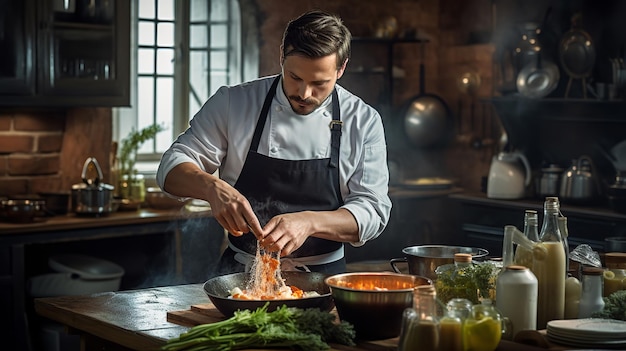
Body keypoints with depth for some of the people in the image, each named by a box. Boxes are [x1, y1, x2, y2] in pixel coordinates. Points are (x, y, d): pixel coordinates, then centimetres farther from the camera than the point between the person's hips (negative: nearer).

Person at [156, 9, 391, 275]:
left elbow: (373, 212, -4)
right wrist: (213, 188, -24)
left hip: (322, 278, 1)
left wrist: (309, 222, -23)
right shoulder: (233, 103, 0)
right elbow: (173, 168, -1)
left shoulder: (364, 121, 0)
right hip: (241, 273, 0)